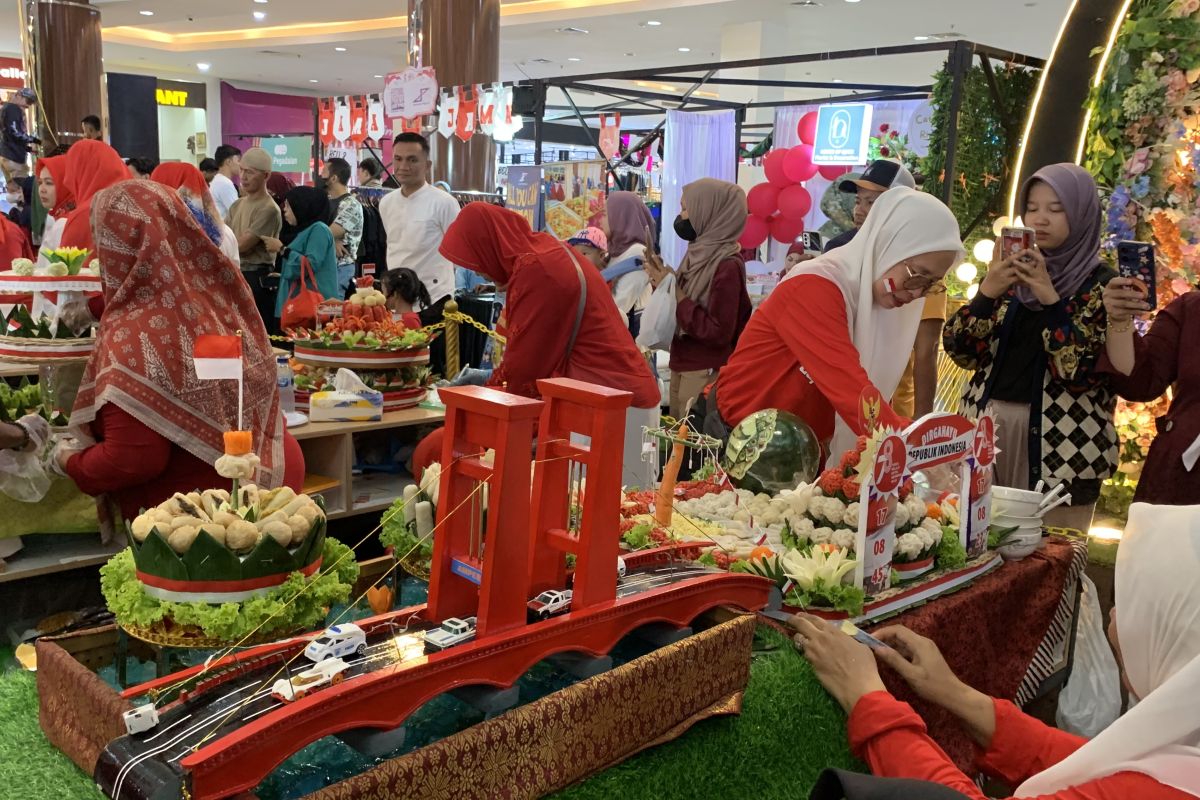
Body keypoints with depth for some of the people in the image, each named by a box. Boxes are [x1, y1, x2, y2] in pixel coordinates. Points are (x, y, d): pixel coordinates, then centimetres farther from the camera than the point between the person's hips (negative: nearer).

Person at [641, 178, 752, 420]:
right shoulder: (701, 254, 7)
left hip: (706, 374, -8)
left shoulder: (728, 265, -18)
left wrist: (675, 291, -20)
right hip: (681, 367, 8)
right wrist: (663, 282, -3)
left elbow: (718, 333, -22)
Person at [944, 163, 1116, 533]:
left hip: (1060, 443, -4)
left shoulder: (1102, 284, -3)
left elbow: (1084, 372, -14)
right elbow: (960, 350, 2)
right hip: (988, 426, 4)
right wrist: (987, 291, -12)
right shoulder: (1011, 271, 9)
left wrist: (1049, 298, -18)